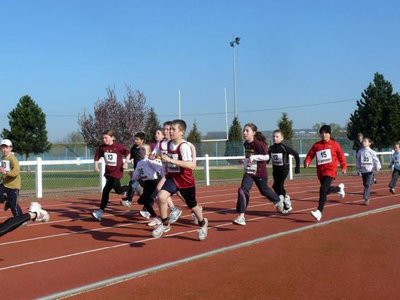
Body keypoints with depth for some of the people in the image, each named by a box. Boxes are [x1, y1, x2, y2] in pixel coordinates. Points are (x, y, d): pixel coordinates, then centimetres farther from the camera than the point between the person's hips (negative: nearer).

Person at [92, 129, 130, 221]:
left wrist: (126, 162, -10)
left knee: (106, 190, -8)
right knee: (118, 190, 9)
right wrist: (96, 166, -8)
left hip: (117, 172, -5)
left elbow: (128, 153, 1)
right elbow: (97, 157, 6)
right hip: (108, 172, 5)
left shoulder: (119, 146, -13)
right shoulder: (102, 147, -4)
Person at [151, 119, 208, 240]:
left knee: (192, 205, 13)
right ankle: (165, 225, -2)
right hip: (172, 177, 5)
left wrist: (170, 160, -38)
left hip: (185, 180, -5)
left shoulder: (184, 146, -22)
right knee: (161, 196, -21)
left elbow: (191, 165, -36)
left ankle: (203, 223, 44)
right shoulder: (168, 144, 0)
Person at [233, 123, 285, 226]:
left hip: (260, 172, -5)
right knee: (243, 190, -14)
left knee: (264, 190, 16)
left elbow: (267, 156, -19)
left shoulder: (258, 143, -20)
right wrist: (245, 161, 7)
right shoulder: (246, 144, 3)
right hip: (249, 172, 5)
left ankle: (278, 200, 50)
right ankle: (241, 216, -14)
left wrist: (254, 157, -27)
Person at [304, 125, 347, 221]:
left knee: (323, 189, -20)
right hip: (320, 171, 5)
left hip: (330, 171, -5)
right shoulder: (316, 145, 5)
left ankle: (319, 212, -20)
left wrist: (343, 167, 13)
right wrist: (307, 162, -17)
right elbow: (310, 155, 2)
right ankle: (339, 188, 54)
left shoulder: (334, 144, -1)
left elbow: (341, 155, 9)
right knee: (326, 190, 19)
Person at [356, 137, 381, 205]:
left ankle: (366, 199, -11)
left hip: (370, 170, -4)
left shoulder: (371, 152, -5)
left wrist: (378, 167, -16)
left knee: (368, 184, -10)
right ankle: (366, 198, 23)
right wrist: (358, 168, 11)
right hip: (363, 170, 4)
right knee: (365, 184, 11)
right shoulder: (360, 151, 4)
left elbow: (376, 159, -6)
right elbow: (358, 160, 11)